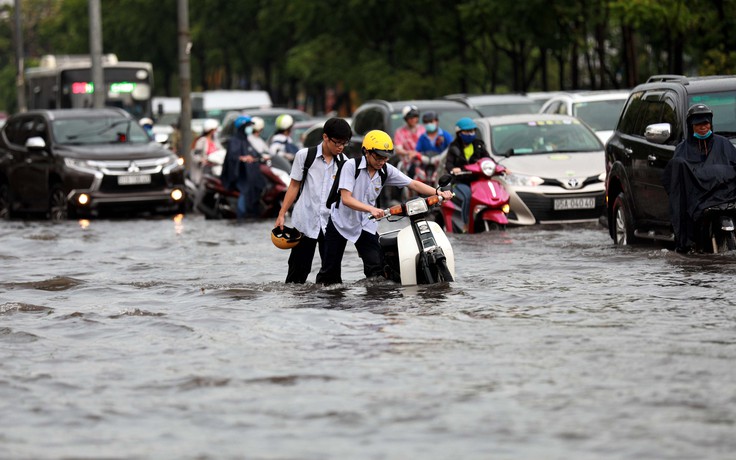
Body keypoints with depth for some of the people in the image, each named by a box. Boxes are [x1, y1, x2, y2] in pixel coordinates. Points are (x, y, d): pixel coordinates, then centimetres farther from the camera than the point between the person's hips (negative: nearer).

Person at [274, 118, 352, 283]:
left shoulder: (344, 162, 4)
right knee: (298, 271, 2)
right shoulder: (305, 156, -1)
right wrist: (282, 214, 2)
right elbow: (294, 186, 5)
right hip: (305, 221, -2)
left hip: (331, 224, 2)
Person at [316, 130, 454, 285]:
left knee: (376, 267, -12)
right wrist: (371, 209, -42)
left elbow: (413, 184, -8)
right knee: (330, 269, 4)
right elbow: (346, 198, -28)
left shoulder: (387, 170, -7)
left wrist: (438, 193, -24)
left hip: (366, 224, 3)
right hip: (341, 221, -3)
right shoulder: (351, 166, -20)